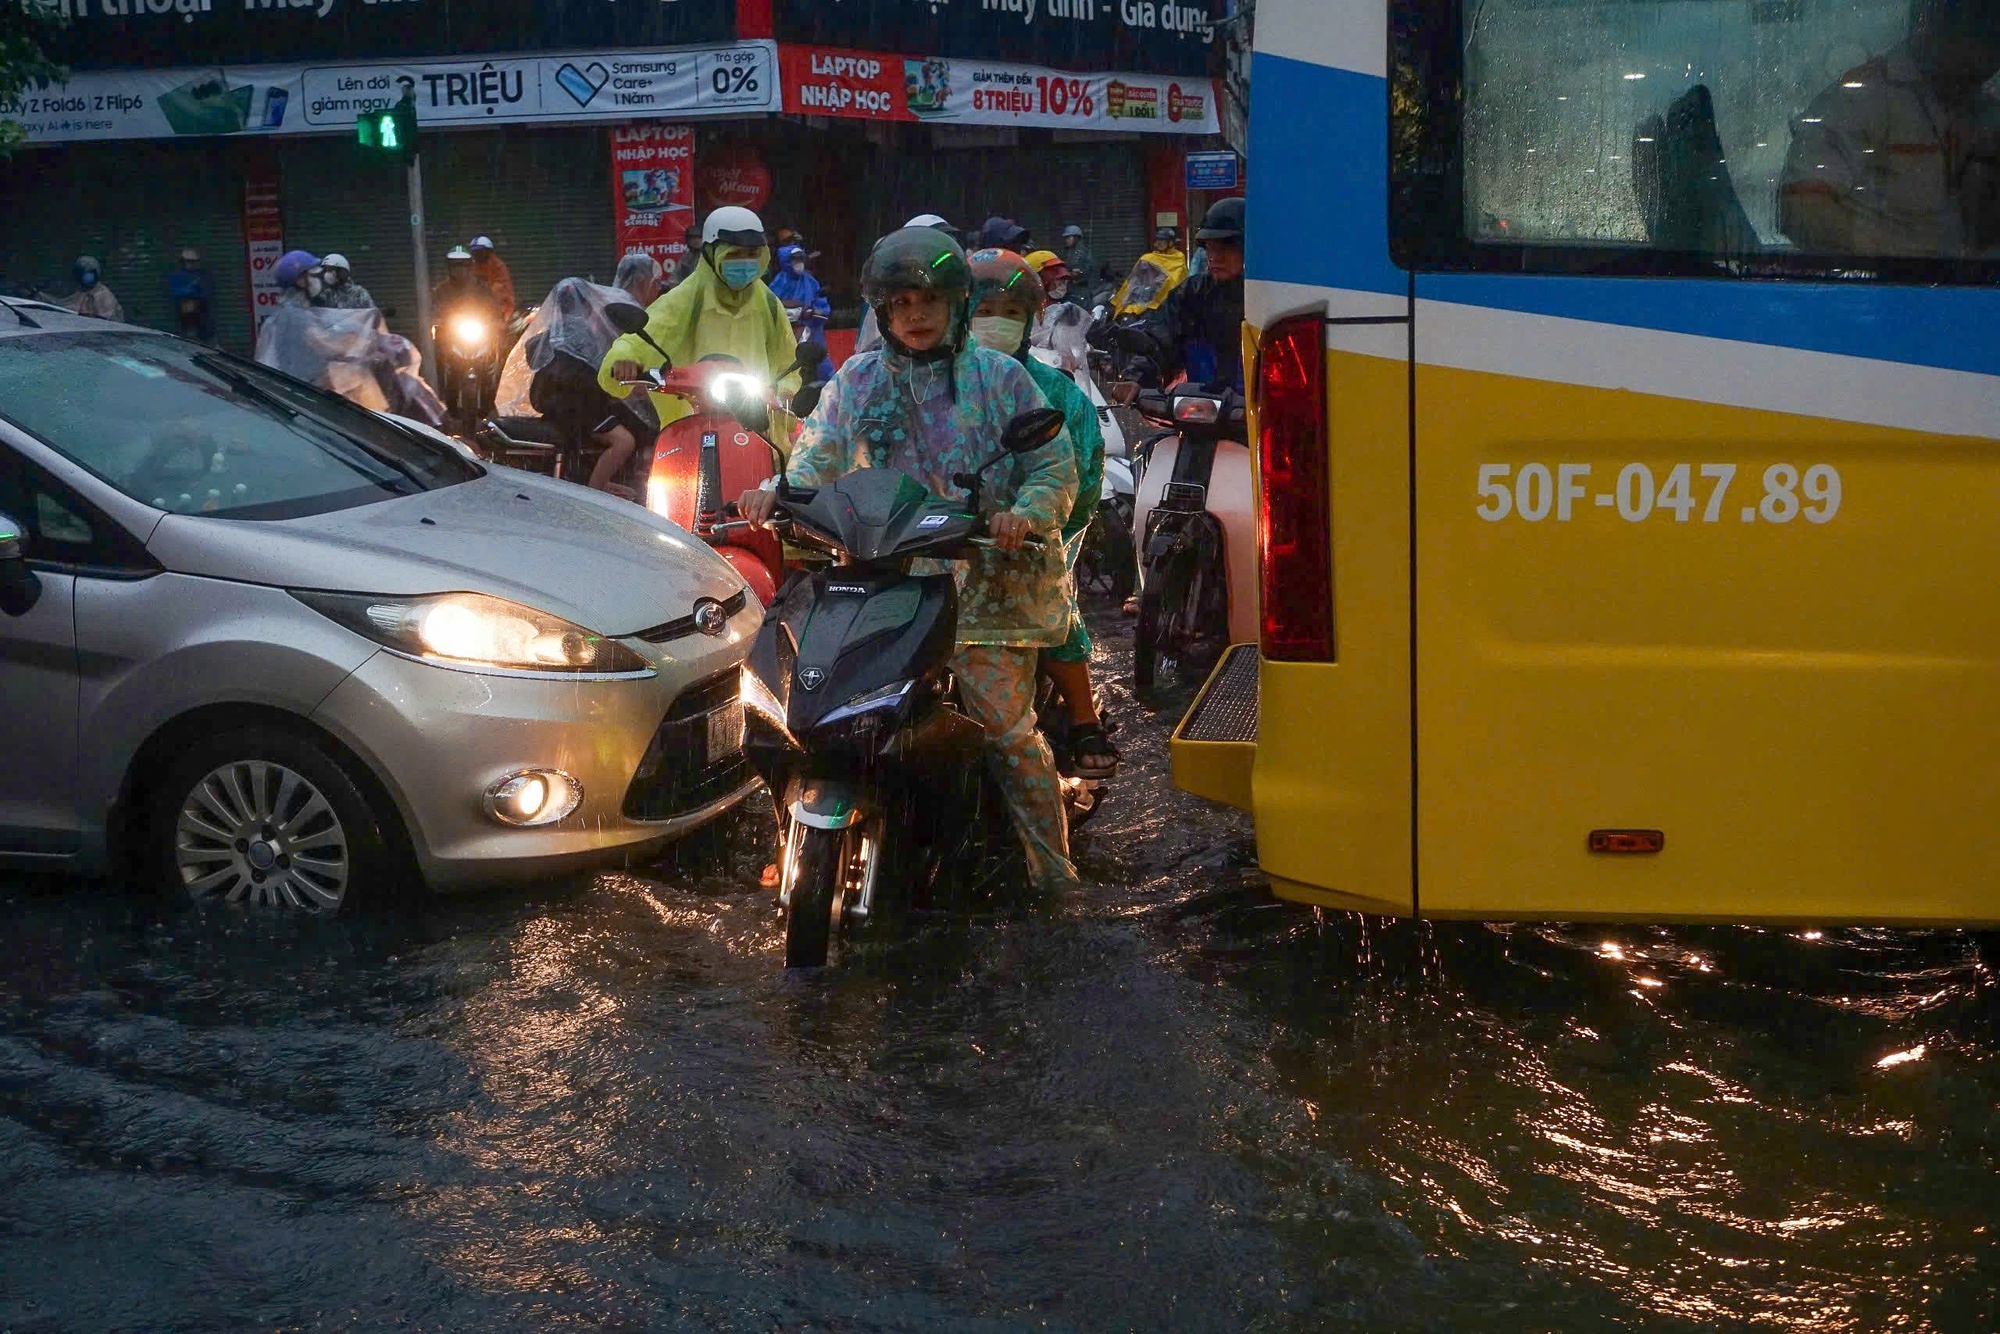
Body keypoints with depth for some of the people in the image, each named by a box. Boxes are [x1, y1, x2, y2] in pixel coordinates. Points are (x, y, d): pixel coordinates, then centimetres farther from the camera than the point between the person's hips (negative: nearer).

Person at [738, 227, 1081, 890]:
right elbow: (818, 455, 9)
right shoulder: (856, 381, 15)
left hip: (980, 582, -3)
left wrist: (1025, 512, -19)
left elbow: (1056, 466, 2)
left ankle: (1054, 873, 4)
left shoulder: (1000, 377, 6)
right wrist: (778, 492, -13)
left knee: (1010, 730, -6)